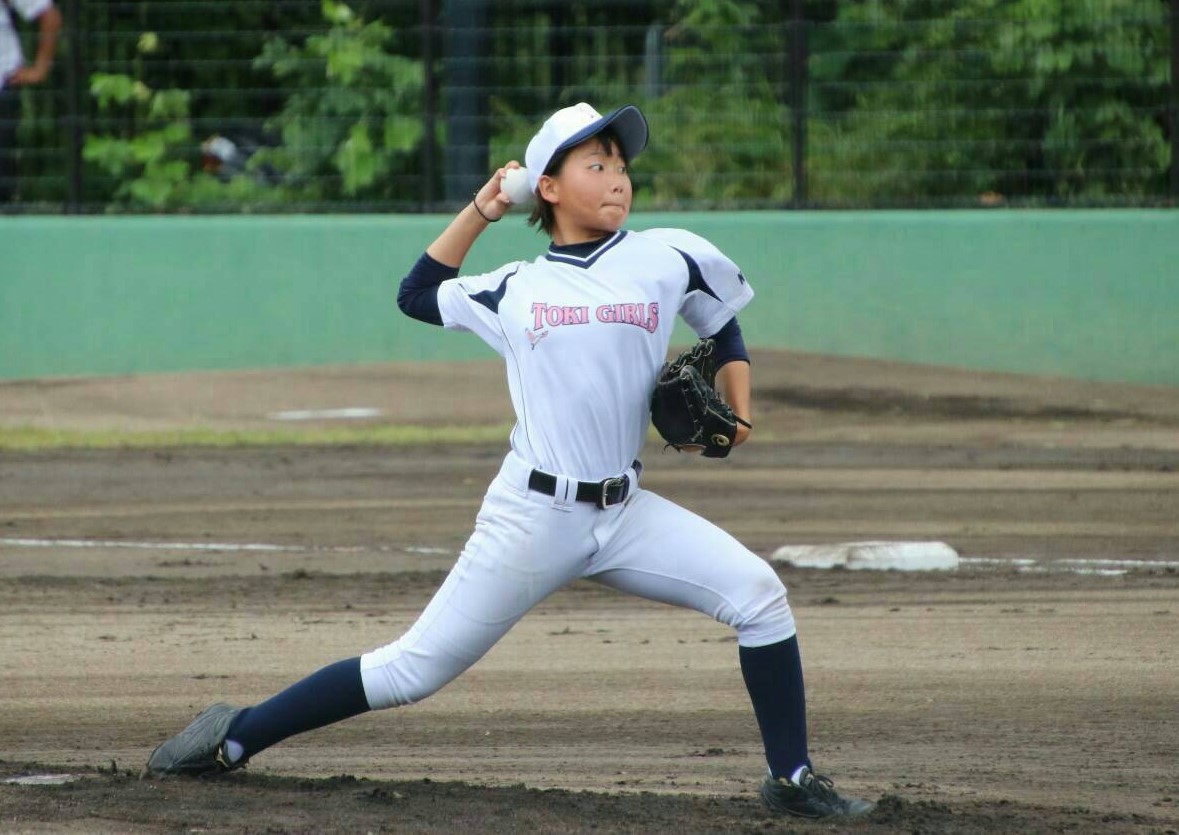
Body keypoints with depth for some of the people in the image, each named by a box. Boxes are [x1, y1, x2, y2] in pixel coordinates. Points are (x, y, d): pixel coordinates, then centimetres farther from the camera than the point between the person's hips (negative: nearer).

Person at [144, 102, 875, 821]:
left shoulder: (666, 259, 3)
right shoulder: (515, 290, 4)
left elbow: (726, 324, 20)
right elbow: (417, 295, 19)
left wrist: (738, 408, 4)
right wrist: (480, 213, 12)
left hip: (626, 514, 2)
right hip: (533, 515, -2)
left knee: (757, 593, -14)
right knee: (417, 669, -2)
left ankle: (791, 779, -1)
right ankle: (236, 736, 10)